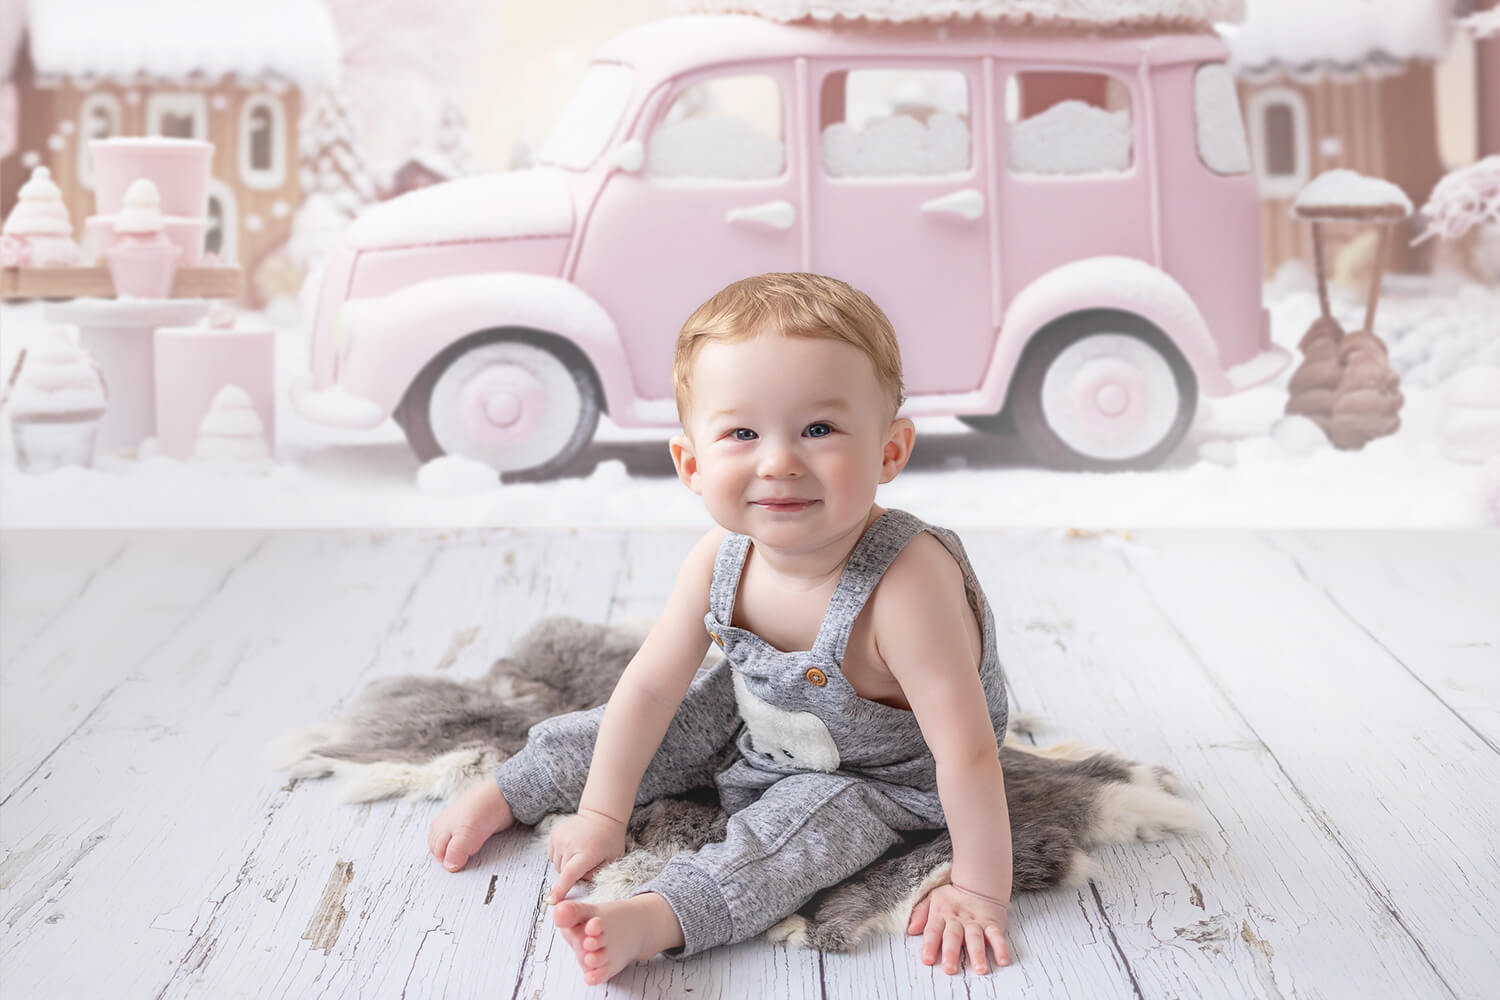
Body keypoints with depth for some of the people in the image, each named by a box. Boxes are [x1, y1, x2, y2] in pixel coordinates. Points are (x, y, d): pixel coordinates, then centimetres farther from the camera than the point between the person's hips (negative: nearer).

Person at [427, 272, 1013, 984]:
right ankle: (506, 792, 30)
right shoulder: (721, 559, -23)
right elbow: (651, 685, -11)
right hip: (756, 720, 6)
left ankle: (655, 918, -39)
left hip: (880, 774, -6)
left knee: (800, 824, -30)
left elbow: (967, 747, -38)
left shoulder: (907, 584, -42)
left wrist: (979, 892, -33)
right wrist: (602, 813, -6)